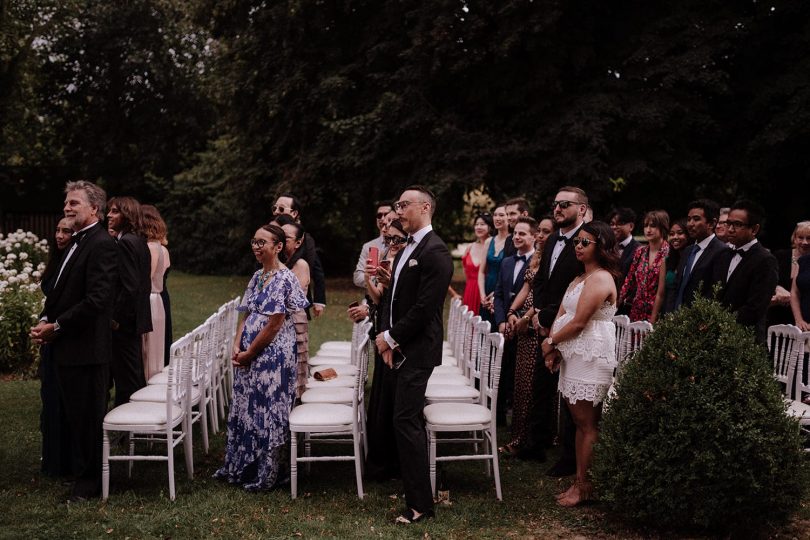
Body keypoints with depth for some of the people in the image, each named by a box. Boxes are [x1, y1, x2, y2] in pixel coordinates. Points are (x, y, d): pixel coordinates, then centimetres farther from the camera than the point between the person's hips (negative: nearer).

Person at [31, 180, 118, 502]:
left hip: (86, 348, -9)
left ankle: (90, 481, 16)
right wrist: (45, 321, 2)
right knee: (75, 415, 17)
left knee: (88, 416, 3)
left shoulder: (102, 245, -15)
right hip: (67, 347, 9)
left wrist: (57, 326, -15)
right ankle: (82, 471, 31)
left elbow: (97, 300, -23)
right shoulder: (77, 243, 15)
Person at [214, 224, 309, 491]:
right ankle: (240, 467, 28)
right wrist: (237, 346, -2)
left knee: (268, 412, 1)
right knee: (245, 409, 14)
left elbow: (274, 324, -17)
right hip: (249, 356, 8)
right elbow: (246, 314, 12)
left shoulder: (285, 279, -15)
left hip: (273, 355, -8)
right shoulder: (257, 276, 11)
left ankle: (267, 474, 14)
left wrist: (249, 353, -12)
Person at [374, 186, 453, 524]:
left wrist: (391, 338, -11)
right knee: (407, 419, 12)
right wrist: (386, 336, 1)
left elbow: (424, 308, -20)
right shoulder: (406, 250, 15)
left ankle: (420, 504, 0)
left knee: (406, 421, -8)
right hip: (399, 349, 9)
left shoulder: (435, 252, -14)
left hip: (417, 351, -9)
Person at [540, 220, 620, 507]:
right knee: (580, 422, 12)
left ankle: (584, 486, 6)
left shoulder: (600, 279, -13)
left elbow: (578, 323, -18)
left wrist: (550, 342, -6)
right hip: (573, 355, 9)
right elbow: (561, 316, 13)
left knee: (587, 424, -2)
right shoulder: (579, 279, 18)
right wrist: (553, 349, 0)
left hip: (591, 357, -9)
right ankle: (579, 480, 18)